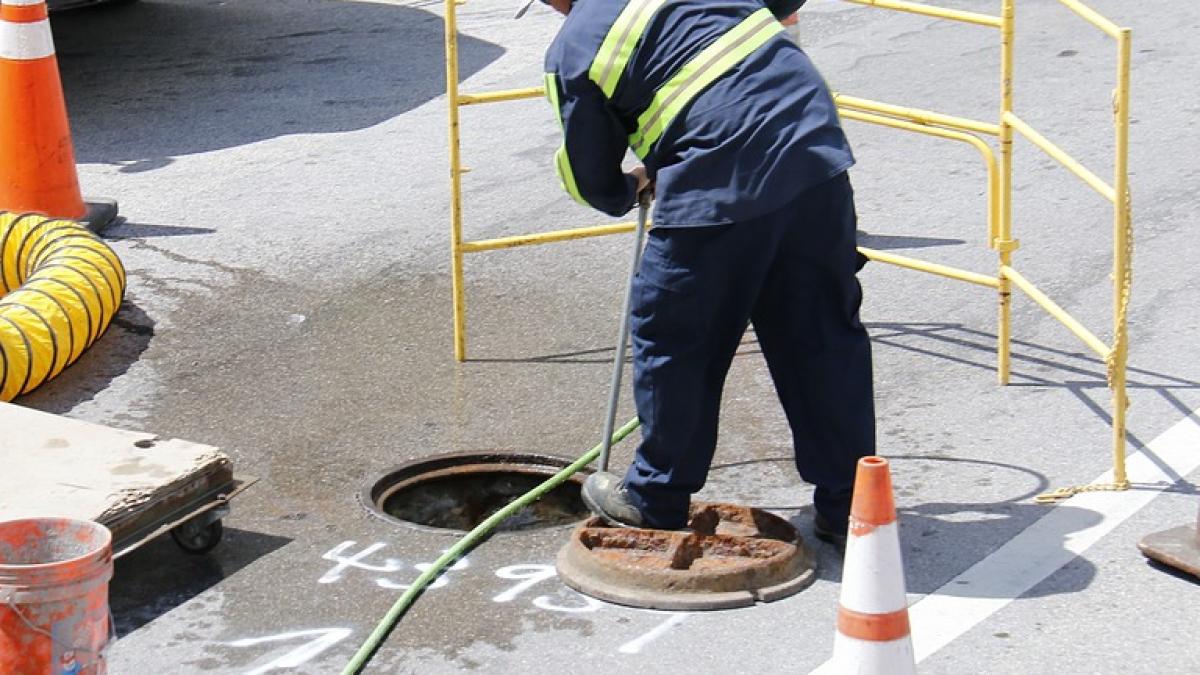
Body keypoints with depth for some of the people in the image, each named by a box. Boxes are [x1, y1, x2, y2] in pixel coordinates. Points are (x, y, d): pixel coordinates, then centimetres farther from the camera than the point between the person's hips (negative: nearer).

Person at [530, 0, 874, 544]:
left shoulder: (570, 53, 5)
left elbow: (592, 185, 13)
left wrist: (630, 189, 35)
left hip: (719, 188, -5)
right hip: (817, 149, 5)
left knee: (674, 341, 13)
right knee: (825, 335, 13)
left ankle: (656, 502, 27)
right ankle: (846, 504, 20)